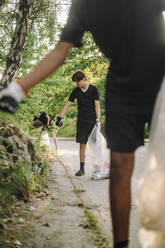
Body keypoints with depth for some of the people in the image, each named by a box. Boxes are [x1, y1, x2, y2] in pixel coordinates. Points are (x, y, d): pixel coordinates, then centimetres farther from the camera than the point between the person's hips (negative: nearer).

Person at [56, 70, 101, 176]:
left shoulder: (93, 89, -2)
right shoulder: (76, 91, 6)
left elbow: (97, 105, -6)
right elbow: (67, 104, 5)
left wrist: (98, 119, -15)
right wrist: (61, 118, -4)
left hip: (92, 120, -2)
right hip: (82, 121, 2)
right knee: (82, 145, 0)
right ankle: (82, 169, 4)